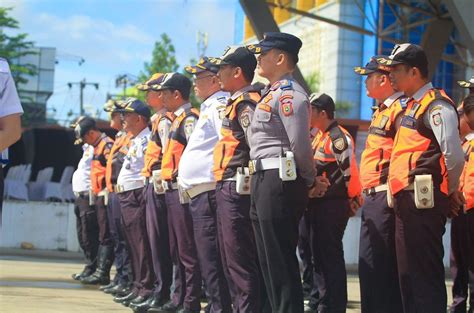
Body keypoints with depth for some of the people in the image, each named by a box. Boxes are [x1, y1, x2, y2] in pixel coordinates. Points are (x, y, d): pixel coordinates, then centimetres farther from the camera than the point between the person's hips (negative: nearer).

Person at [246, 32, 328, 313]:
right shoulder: (274, 93, 19)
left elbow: (300, 144, -20)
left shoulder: (288, 93, -13)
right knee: (270, 260, 14)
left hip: (279, 182, -10)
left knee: (281, 261, -6)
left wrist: (310, 181, -8)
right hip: (265, 182, 10)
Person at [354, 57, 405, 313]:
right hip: (372, 197, 10)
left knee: (384, 264, -8)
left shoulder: (400, 109, -11)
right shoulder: (381, 111, 20)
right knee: (369, 263, 13)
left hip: (386, 197, -10)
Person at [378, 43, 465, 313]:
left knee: (425, 274, -9)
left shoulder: (436, 105, -11)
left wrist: (450, 190, -7)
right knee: (408, 273, 12)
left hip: (422, 200, -10)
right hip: (407, 200, 10)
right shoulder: (413, 106, 20)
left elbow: (454, 156, -21)